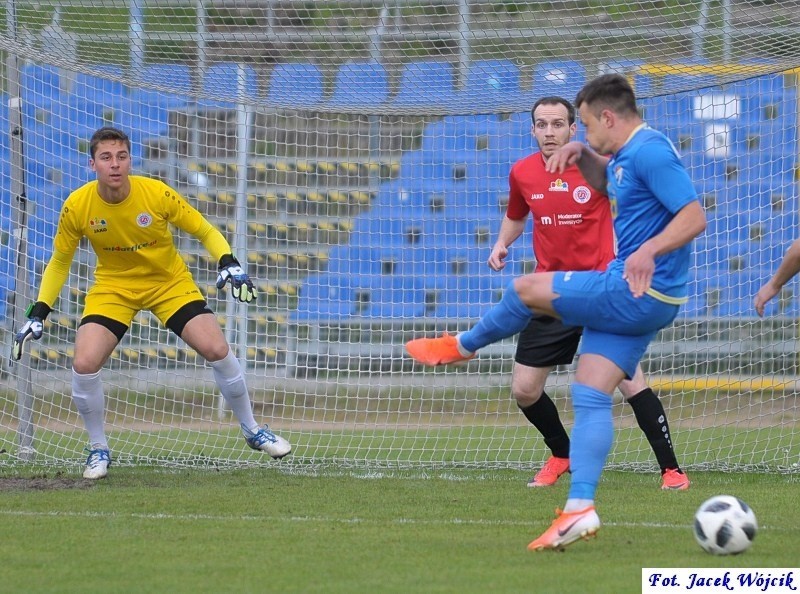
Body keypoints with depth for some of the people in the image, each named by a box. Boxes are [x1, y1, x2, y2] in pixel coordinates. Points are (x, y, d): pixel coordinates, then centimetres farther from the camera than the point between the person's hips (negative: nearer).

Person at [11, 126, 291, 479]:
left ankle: (252, 430, 11)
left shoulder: (157, 194, -22)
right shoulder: (76, 206, -18)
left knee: (217, 349, -14)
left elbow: (205, 232, -8)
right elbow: (59, 261, 0)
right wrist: (38, 313, -5)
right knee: (84, 364, -19)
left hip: (170, 282, -1)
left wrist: (228, 264, -26)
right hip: (113, 288, 1)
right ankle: (99, 450, 6)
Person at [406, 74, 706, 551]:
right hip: (642, 301, 10)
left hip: (638, 292, -10)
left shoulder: (651, 151, -16)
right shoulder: (628, 154, 16)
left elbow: (694, 216, -22)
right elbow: (606, 182, 38)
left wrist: (650, 250, -37)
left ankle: (462, 347, 21)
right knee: (590, 396, 1)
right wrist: (582, 155, 16)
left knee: (525, 289, -4)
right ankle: (580, 509, -7)